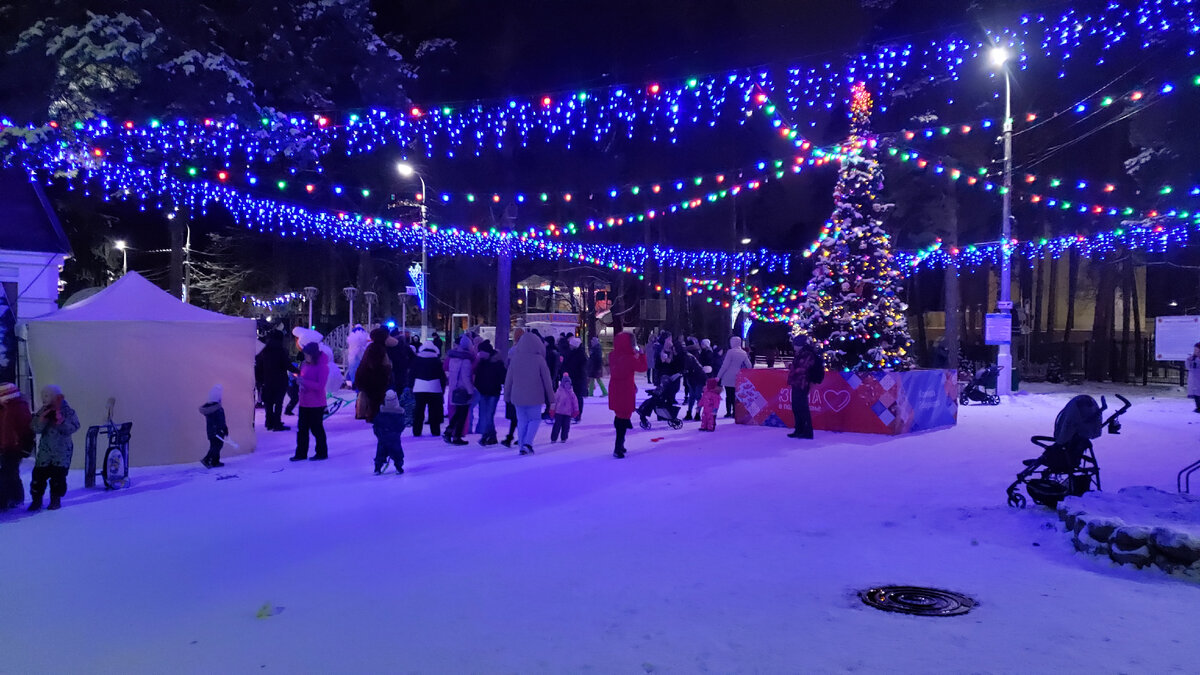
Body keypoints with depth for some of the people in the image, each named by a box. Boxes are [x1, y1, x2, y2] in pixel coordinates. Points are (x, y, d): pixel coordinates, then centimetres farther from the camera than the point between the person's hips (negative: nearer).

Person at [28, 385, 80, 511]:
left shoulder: (68, 412, -6)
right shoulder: (43, 412, 0)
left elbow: (73, 427, -17)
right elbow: (35, 428, -9)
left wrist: (61, 420, -29)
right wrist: (43, 418, -24)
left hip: (62, 450, -2)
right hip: (45, 450, 2)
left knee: (58, 475, 0)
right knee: (39, 474, 1)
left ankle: (56, 500, 16)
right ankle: (36, 499, 16)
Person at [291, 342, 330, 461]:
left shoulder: (322, 367, -14)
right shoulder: (305, 364, 7)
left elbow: (320, 386, -19)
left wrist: (304, 382, -23)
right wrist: (298, 379, -1)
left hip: (316, 404, -7)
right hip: (304, 402, 7)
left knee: (316, 428, 3)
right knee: (302, 428, 9)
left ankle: (322, 453, 16)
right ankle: (301, 453, 18)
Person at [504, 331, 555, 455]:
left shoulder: (515, 358, -3)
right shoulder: (539, 359, -10)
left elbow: (508, 379, 4)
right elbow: (547, 380, -4)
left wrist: (507, 395, 15)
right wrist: (551, 397, 5)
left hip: (517, 397, 3)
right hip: (535, 397, -2)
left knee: (522, 421, 12)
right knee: (535, 419, 11)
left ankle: (522, 446, 13)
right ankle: (527, 443, -4)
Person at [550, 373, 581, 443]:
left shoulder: (571, 393, 5)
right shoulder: (559, 392, -6)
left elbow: (575, 401, 10)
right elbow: (554, 400, -4)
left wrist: (576, 410, 10)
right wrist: (552, 409, -4)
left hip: (568, 412, 3)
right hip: (559, 411, -3)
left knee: (566, 426, 6)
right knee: (557, 425, -2)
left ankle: (564, 438, 19)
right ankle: (553, 439, 3)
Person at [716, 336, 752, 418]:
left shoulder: (730, 352, -11)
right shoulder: (744, 353, 5)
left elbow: (725, 365, -12)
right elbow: (749, 366, 9)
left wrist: (719, 376, -9)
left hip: (728, 377, -4)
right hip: (737, 378, 4)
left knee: (728, 395, 2)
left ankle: (728, 412, 2)